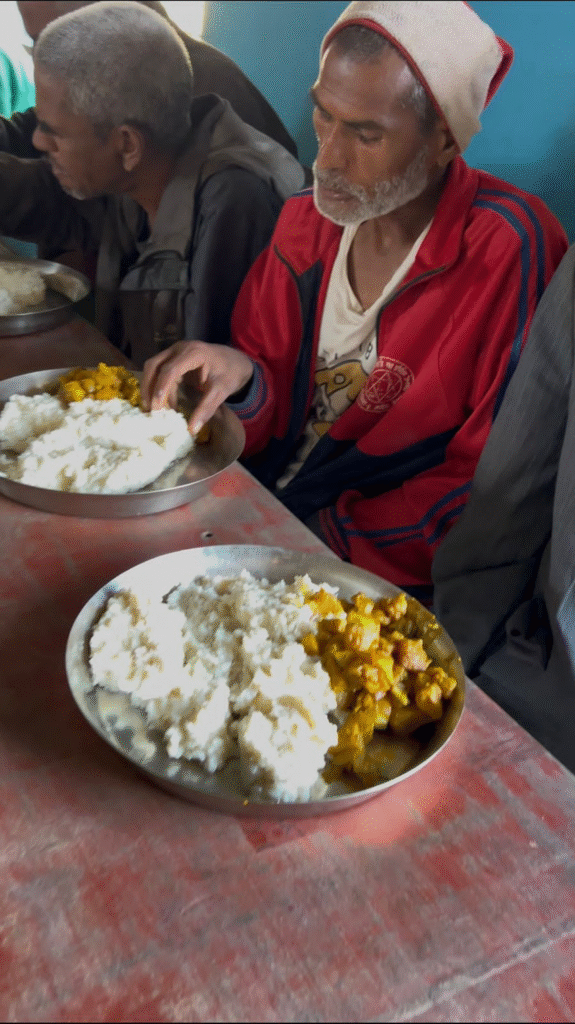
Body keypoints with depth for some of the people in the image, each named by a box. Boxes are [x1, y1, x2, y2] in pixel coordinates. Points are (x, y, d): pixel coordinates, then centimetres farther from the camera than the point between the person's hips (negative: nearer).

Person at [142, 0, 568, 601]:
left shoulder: (511, 250, -16)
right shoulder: (304, 221, 4)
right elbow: (273, 421, 8)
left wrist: (324, 530, -18)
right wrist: (244, 381, -15)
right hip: (264, 517, 6)